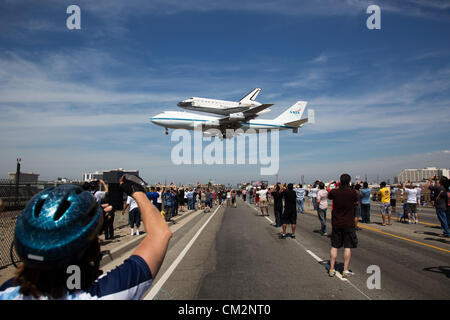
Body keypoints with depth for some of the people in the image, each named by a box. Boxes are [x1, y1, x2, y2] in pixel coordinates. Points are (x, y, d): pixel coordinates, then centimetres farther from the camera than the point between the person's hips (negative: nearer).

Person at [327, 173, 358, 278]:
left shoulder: (334, 192, -10)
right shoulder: (353, 193, -12)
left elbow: (329, 196, 13)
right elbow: (356, 201, 8)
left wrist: (337, 186, 19)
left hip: (336, 223, 2)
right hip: (348, 224, -1)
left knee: (334, 246, 10)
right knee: (347, 247, 5)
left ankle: (331, 269, 14)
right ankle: (346, 271, 9)